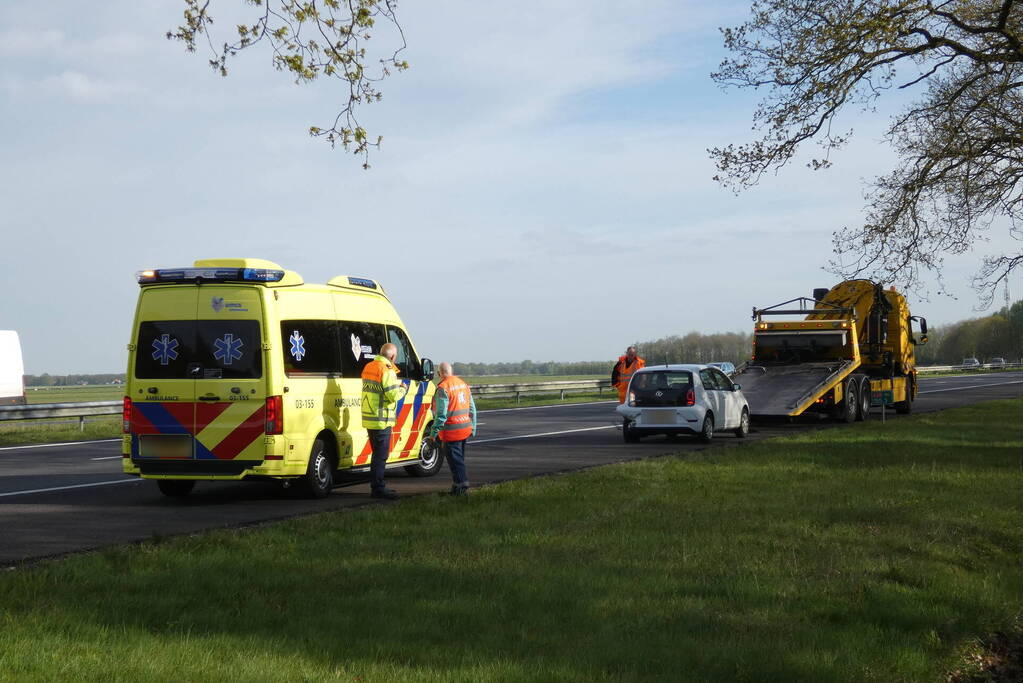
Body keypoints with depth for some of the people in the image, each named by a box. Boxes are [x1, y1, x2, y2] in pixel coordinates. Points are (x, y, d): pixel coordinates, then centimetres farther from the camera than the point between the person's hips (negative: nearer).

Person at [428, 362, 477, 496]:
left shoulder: (443, 388, -15)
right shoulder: (464, 384, 11)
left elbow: (441, 414, -19)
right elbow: (472, 409, 17)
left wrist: (434, 432, -13)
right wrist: (473, 428, 24)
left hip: (452, 431, -8)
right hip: (465, 428, 8)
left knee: (455, 459, -2)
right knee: (459, 458, 18)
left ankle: (461, 486, -2)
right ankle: (458, 484, 24)